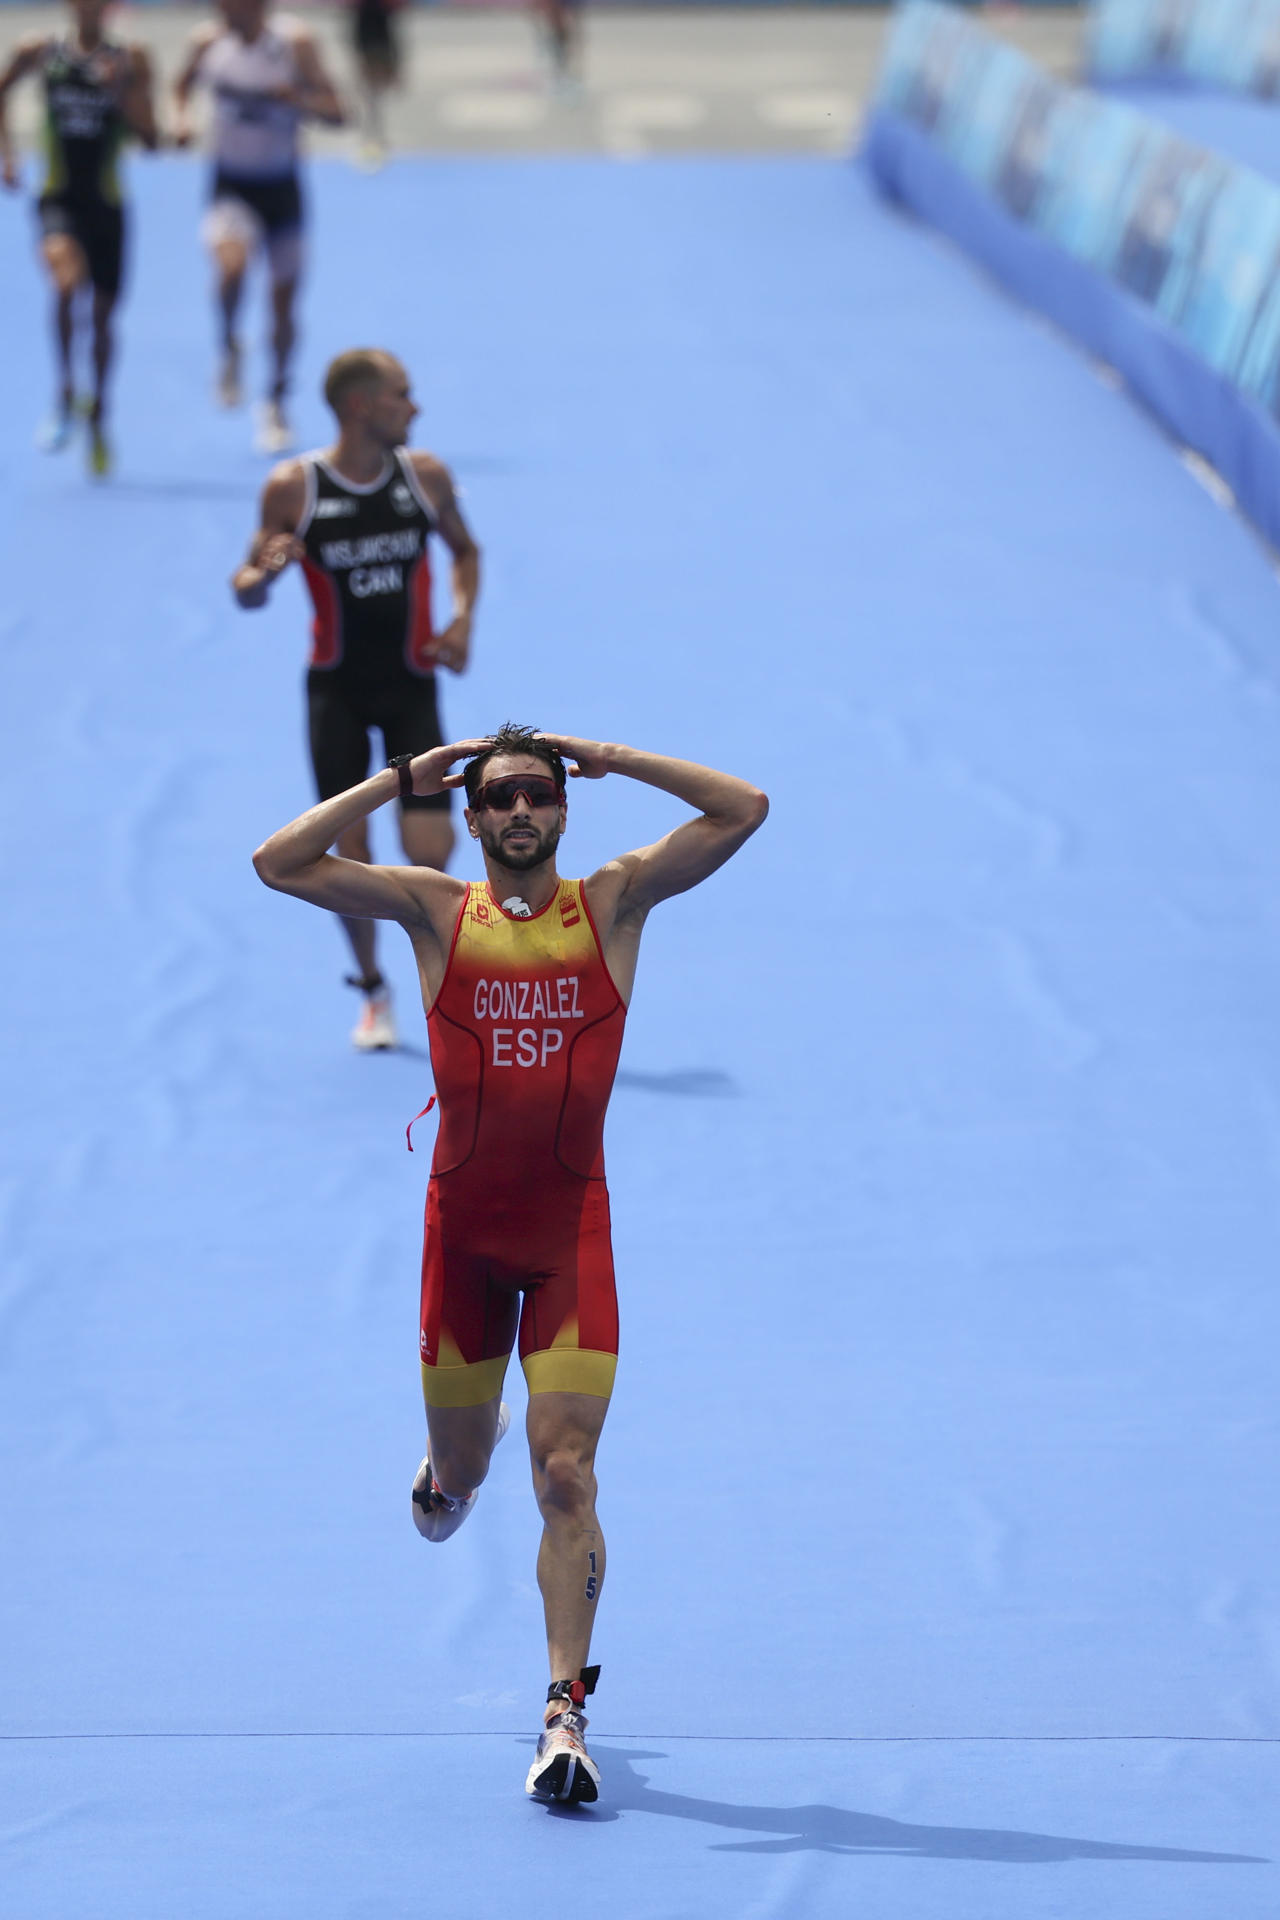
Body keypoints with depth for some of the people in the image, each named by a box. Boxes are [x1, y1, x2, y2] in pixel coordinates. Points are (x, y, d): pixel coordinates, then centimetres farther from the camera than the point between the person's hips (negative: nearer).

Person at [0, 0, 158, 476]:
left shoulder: (130, 62, -1)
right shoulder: (40, 52, -1)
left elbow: (150, 138, -2)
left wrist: (120, 91, -16)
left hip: (106, 202, 2)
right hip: (59, 198, -2)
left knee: (103, 314, 11)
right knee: (67, 279, -31)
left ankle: (97, 419, 31)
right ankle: (65, 393, -18)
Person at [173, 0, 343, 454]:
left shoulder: (294, 44, -12)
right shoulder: (209, 42, -7)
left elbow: (336, 113, -11)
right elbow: (184, 83, 15)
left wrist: (298, 98, -31)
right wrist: (182, 118, -6)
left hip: (281, 189, 0)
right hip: (231, 186, 0)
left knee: (283, 301, 9)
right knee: (232, 263, -31)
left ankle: (276, 404, 30)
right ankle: (230, 349, -2)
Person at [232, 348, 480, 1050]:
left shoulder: (426, 476, -3)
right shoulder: (293, 488, -10)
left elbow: (465, 550, 15)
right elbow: (245, 588, -3)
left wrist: (462, 620, -2)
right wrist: (266, 573, -27)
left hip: (411, 683, 1)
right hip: (336, 687, -1)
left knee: (430, 852, -9)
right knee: (351, 850, -2)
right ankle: (372, 988, 21)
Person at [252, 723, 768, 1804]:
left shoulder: (615, 902, 3)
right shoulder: (436, 911, 3)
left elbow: (744, 811, -4)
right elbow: (280, 863, -5)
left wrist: (609, 758, -2)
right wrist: (401, 780, -4)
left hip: (573, 1226, -2)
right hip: (463, 1221, 2)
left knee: (566, 1473, -12)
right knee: (458, 1469, 16)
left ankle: (567, 1713, -12)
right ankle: (455, 1462, 55)